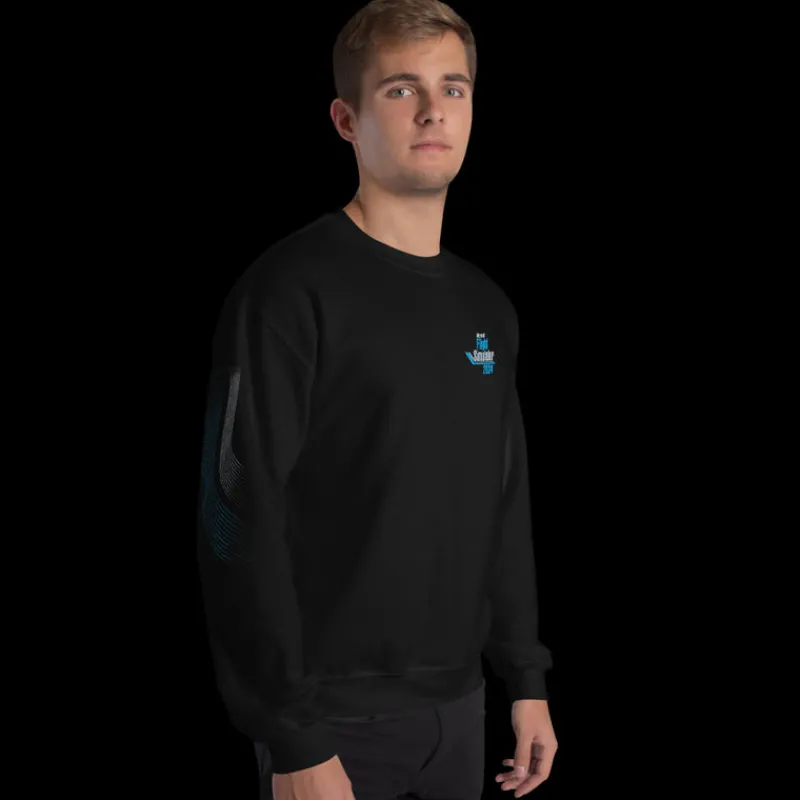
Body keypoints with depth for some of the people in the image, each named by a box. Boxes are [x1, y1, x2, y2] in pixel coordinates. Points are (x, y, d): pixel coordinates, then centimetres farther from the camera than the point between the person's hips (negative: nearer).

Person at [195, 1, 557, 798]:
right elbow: (240, 522, -16)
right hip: (338, 717, -6)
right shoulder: (290, 290, -13)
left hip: (457, 708, 6)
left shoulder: (487, 308, 9)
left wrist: (526, 678, 12)